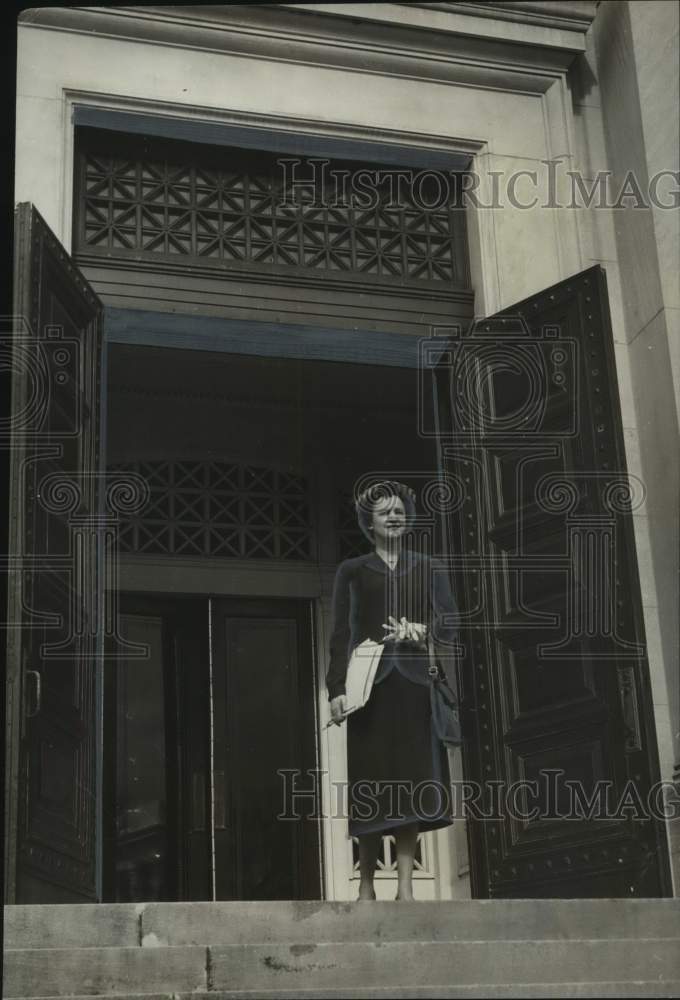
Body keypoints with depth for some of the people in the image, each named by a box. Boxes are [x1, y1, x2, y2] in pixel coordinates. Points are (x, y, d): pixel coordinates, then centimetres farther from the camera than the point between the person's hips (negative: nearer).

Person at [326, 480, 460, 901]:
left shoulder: (429, 568, 13)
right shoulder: (352, 571, 10)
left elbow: (449, 621, 0)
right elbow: (341, 634, 5)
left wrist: (422, 629, -21)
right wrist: (337, 688, -6)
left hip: (414, 682, 1)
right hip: (370, 684, -1)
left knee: (411, 780, -4)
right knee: (371, 781, -3)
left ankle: (406, 885, -4)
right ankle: (367, 881, 6)